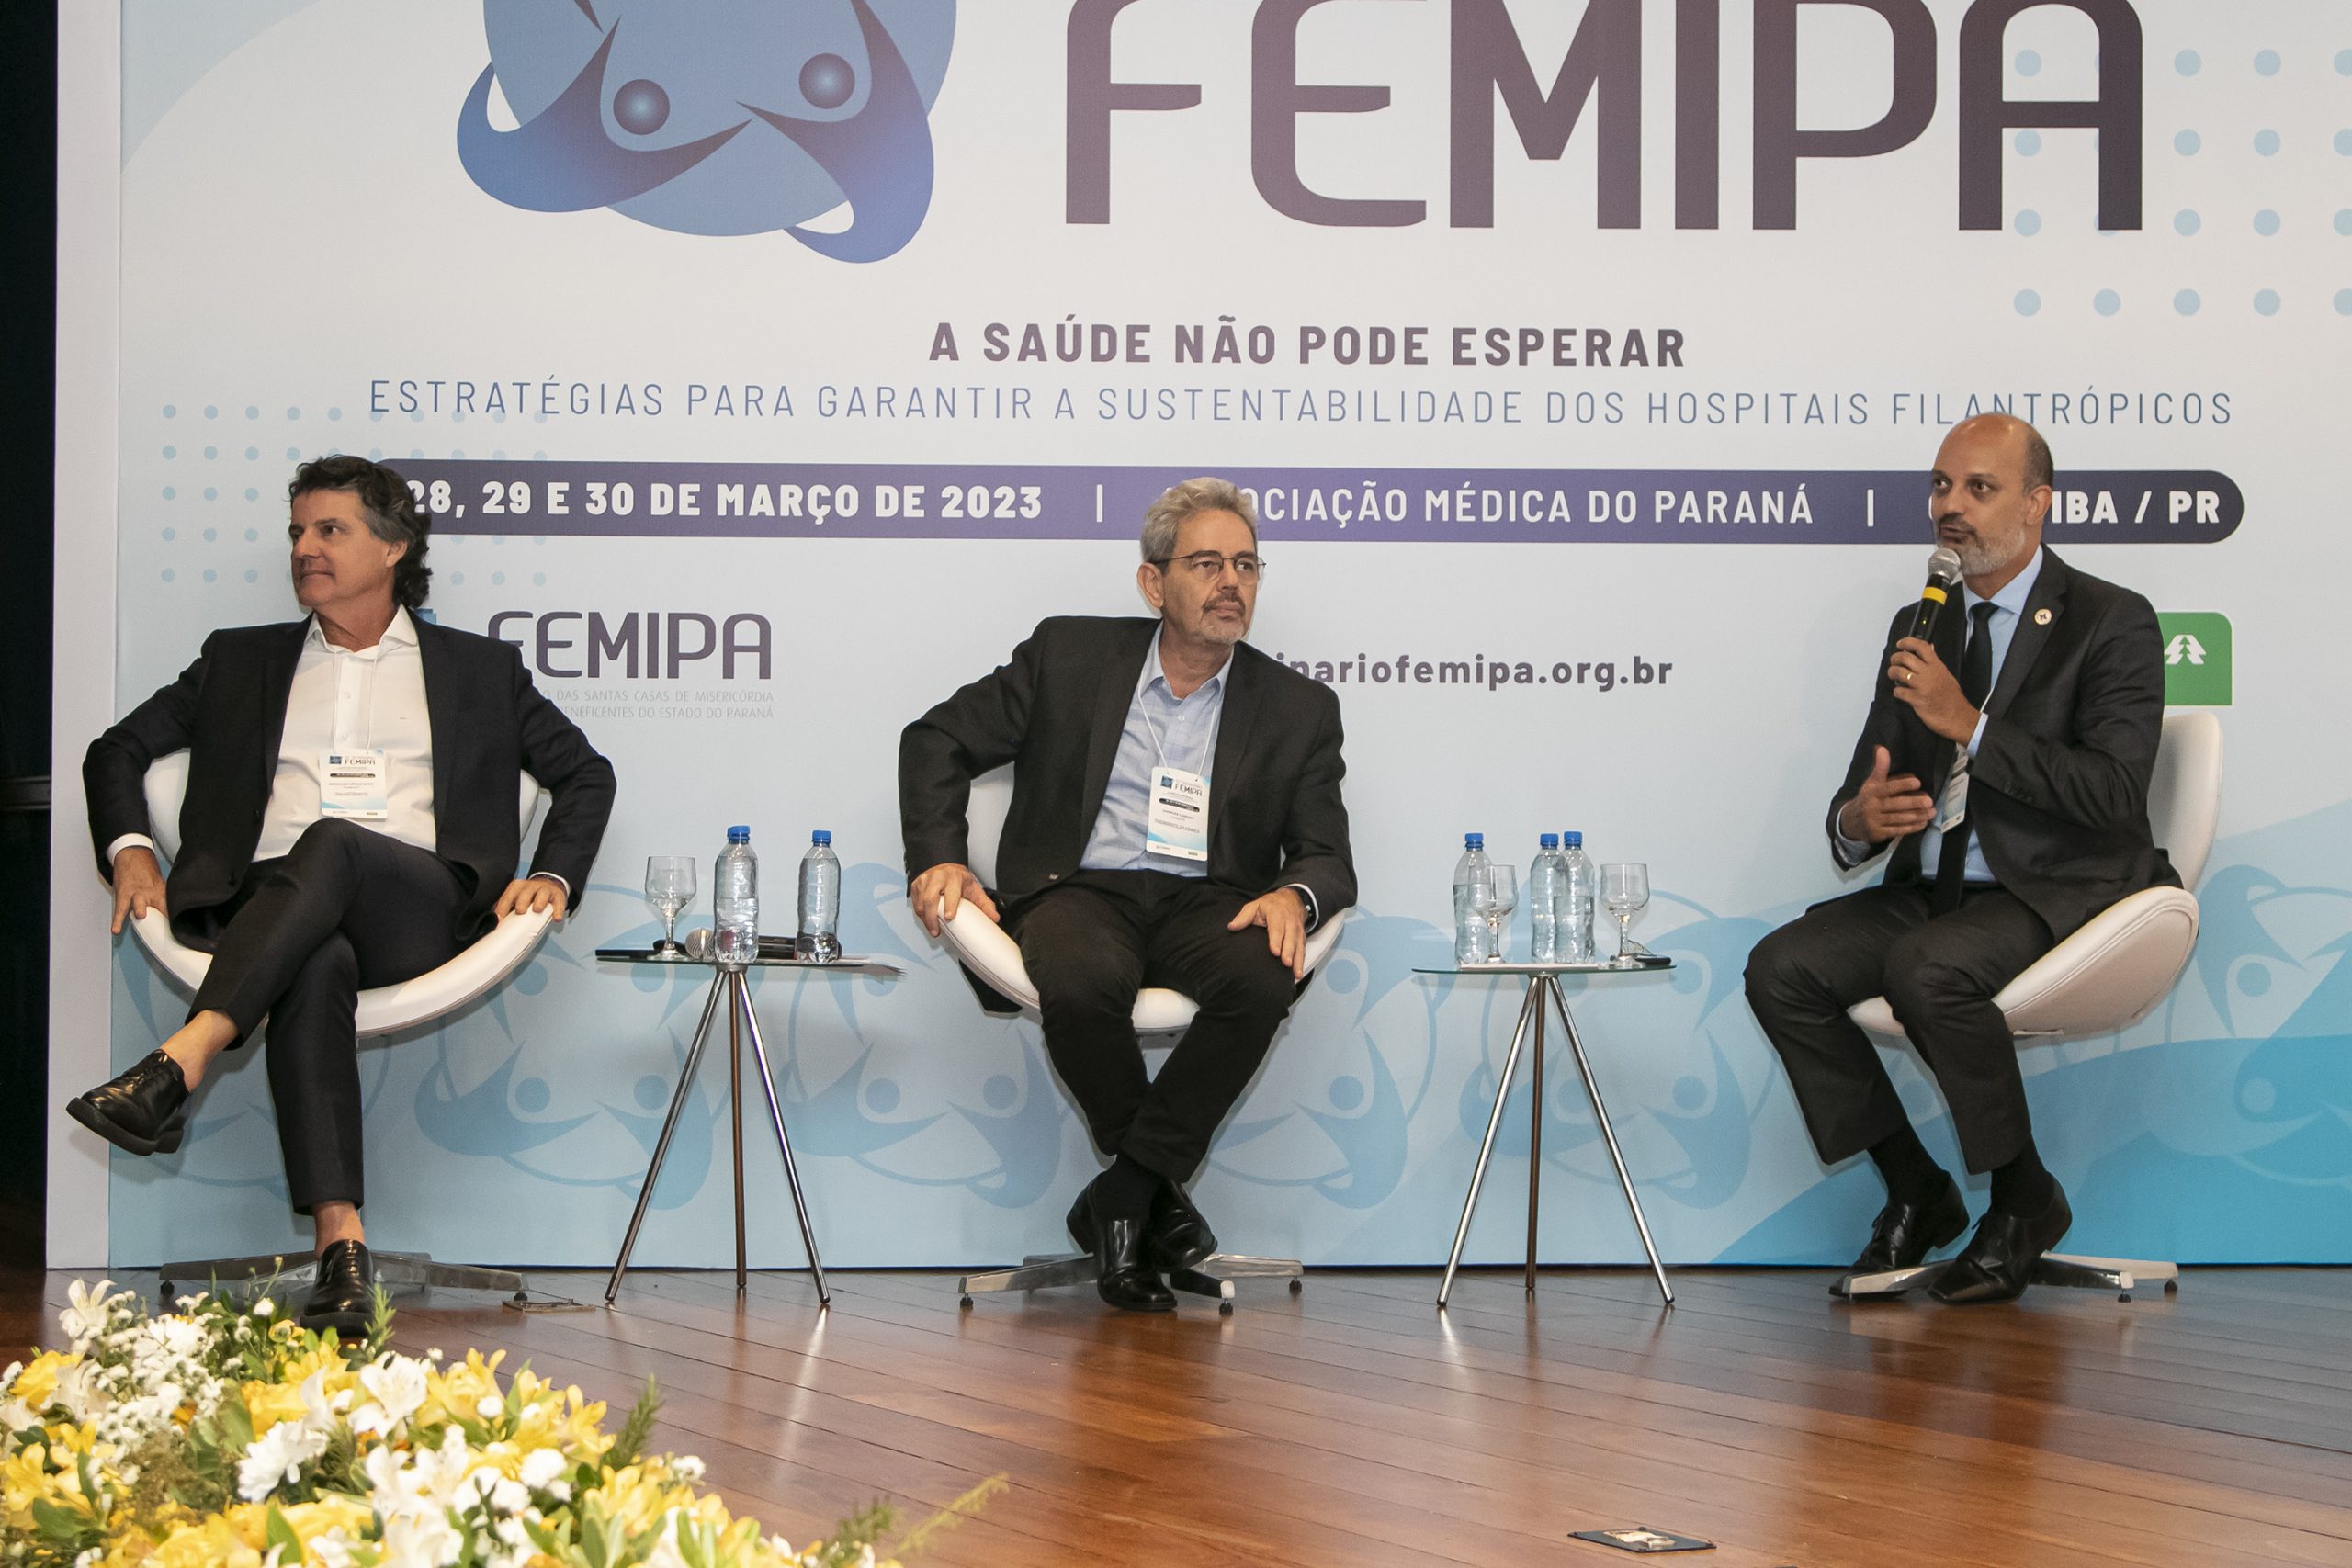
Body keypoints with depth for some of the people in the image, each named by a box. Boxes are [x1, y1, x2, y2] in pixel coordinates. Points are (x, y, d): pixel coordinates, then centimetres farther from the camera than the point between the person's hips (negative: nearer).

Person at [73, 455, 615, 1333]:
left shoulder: (480, 670, 24)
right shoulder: (241, 661, 28)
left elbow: (586, 772, 24)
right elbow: (117, 750, 27)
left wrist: (552, 877, 7)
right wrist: (129, 850, 7)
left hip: (420, 913, -1)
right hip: (266, 913, 1)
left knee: (333, 842, -38)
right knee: (317, 966, -39)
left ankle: (179, 1065, -53)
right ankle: (342, 1248, -51)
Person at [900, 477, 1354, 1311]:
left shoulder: (1298, 709, 11)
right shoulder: (1068, 655, 9)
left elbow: (1329, 857, 5)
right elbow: (937, 740, 13)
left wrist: (1293, 895, -20)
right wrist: (939, 860, -2)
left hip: (1206, 903, 1)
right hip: (1078, 892, -1)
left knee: (1266, 978, -34)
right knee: (1083, 980, -37)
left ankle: (1121, 1196, -22)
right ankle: (1158, 1194, -13)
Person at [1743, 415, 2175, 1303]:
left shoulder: (2112, 623, -4)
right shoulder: (1920, 628, 15)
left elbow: (2115, 792, -18)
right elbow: (1865, 784, 14)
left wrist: (1970, 724, -23)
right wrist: (1857, 820, -12)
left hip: (2055, 892, -6)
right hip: (1932, 888, 7)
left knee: (1925, 969, -35)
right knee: (1780, 969, -16)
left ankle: (2025, 1198, -12)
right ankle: (1915, 1195, -2)